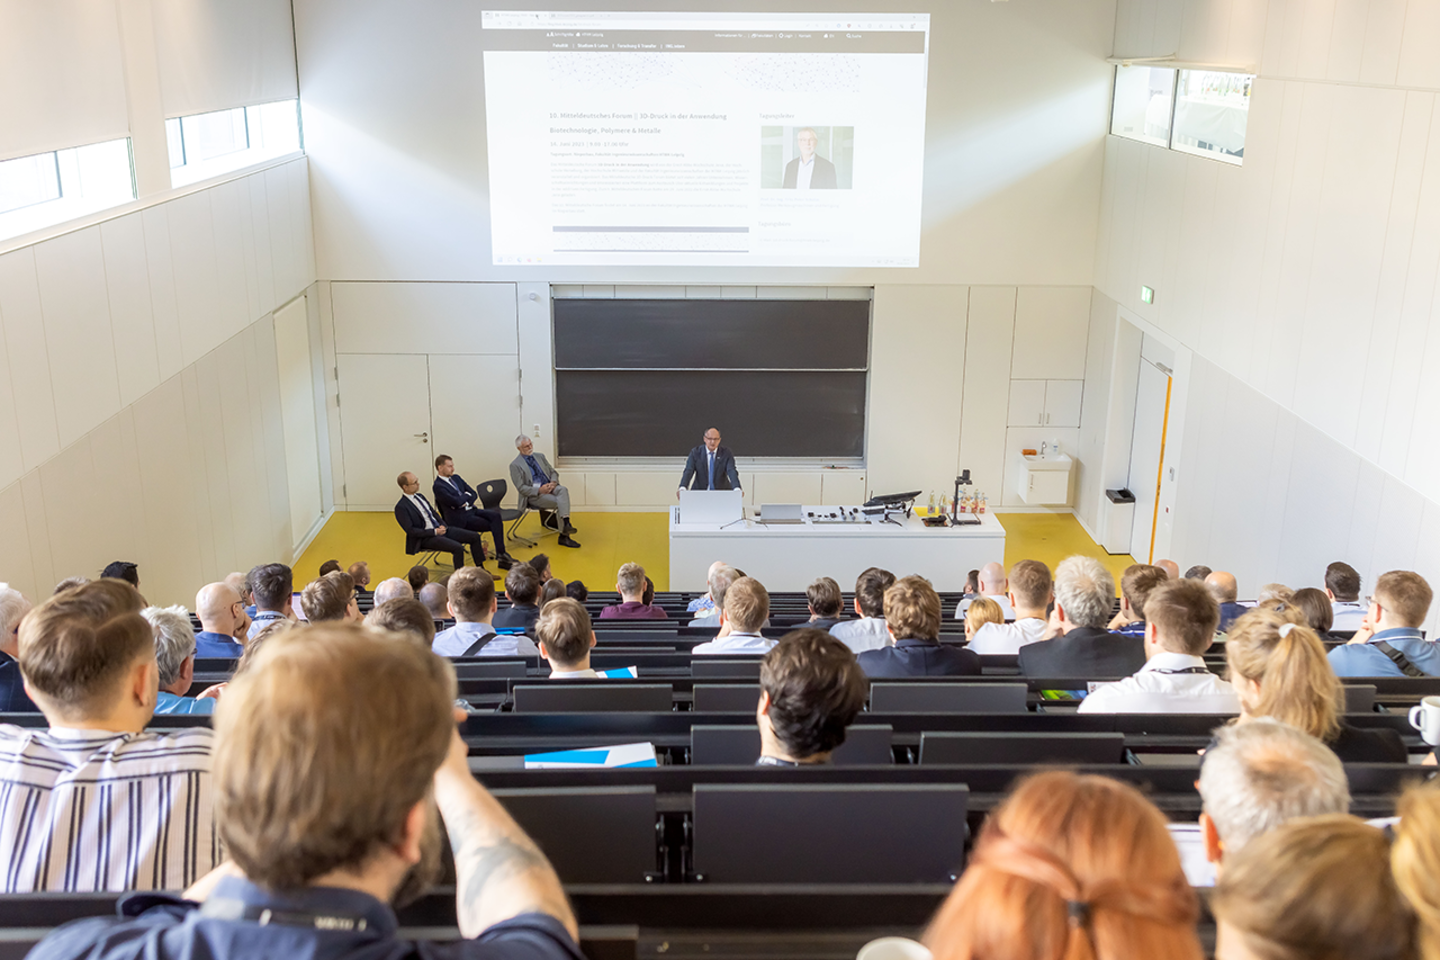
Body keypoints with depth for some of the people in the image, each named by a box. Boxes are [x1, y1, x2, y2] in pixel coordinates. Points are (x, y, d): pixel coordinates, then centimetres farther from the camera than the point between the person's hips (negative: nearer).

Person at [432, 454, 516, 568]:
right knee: (494, 525, -20)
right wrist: (467, 495, -2)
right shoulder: (438, 486, -11)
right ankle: (501, 556, -12)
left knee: (496, 515, -19)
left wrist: (465, 502, -8)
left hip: (471, 509, 7)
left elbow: (474, 494, 12)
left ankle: (501, 554, -22)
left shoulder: (456, 478, 15)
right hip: (460, 518, -7)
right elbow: (456, 502, -21)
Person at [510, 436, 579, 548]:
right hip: (533, 495, -5)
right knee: (559, 502, -30)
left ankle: (566, 523, -43)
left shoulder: (540, 456, 19)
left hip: (550, 487, 5)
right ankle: (564, 536, -28)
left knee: (563, 489, -31)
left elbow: (553, 472, 19)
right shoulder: (515, 465, 1)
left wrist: (553, 482, -5)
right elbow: (521, 488, -6)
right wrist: (539, 490, -18)